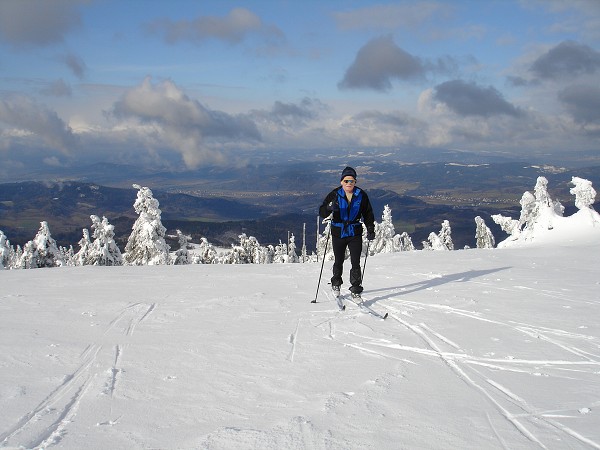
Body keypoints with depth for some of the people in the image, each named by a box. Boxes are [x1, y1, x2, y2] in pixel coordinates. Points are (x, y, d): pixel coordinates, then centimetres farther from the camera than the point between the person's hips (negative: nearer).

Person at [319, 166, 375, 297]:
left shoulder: (361, 195, 0)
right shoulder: (335, 195, -4)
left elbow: (368, 214, 10)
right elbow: (322, 212, -8)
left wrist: (370, 230, 2)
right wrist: (329, 208, -30)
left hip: (355, 233, 0)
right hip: (338, 233, 0)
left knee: (355, 262, -7)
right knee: (339, 261, 12)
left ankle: (356, 288, 1)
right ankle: (336, 283, 36)